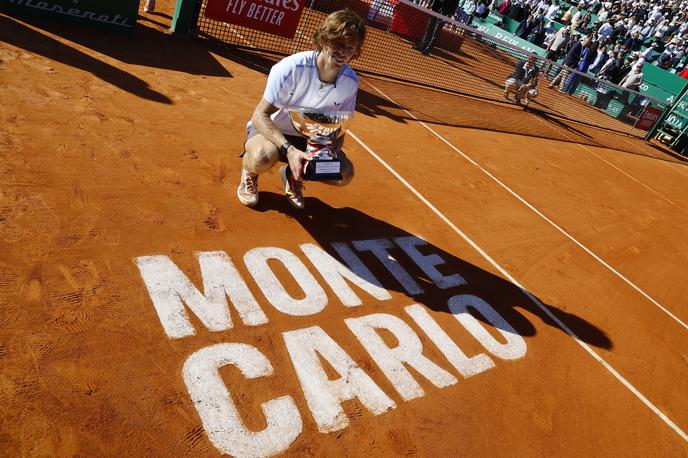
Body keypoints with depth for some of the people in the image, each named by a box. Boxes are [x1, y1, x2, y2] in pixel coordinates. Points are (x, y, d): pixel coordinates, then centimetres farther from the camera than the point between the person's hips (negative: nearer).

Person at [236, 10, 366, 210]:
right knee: (264, 156, -40)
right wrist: (289, 149, -40)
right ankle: (249, 175, 0)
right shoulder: (292, 67, -27)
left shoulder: (351, 81, -13)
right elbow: (260, 115, -25)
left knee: (345, 173, -18)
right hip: (269, 129, -4)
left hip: (307, 138, 5)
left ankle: (293, 176, 12)